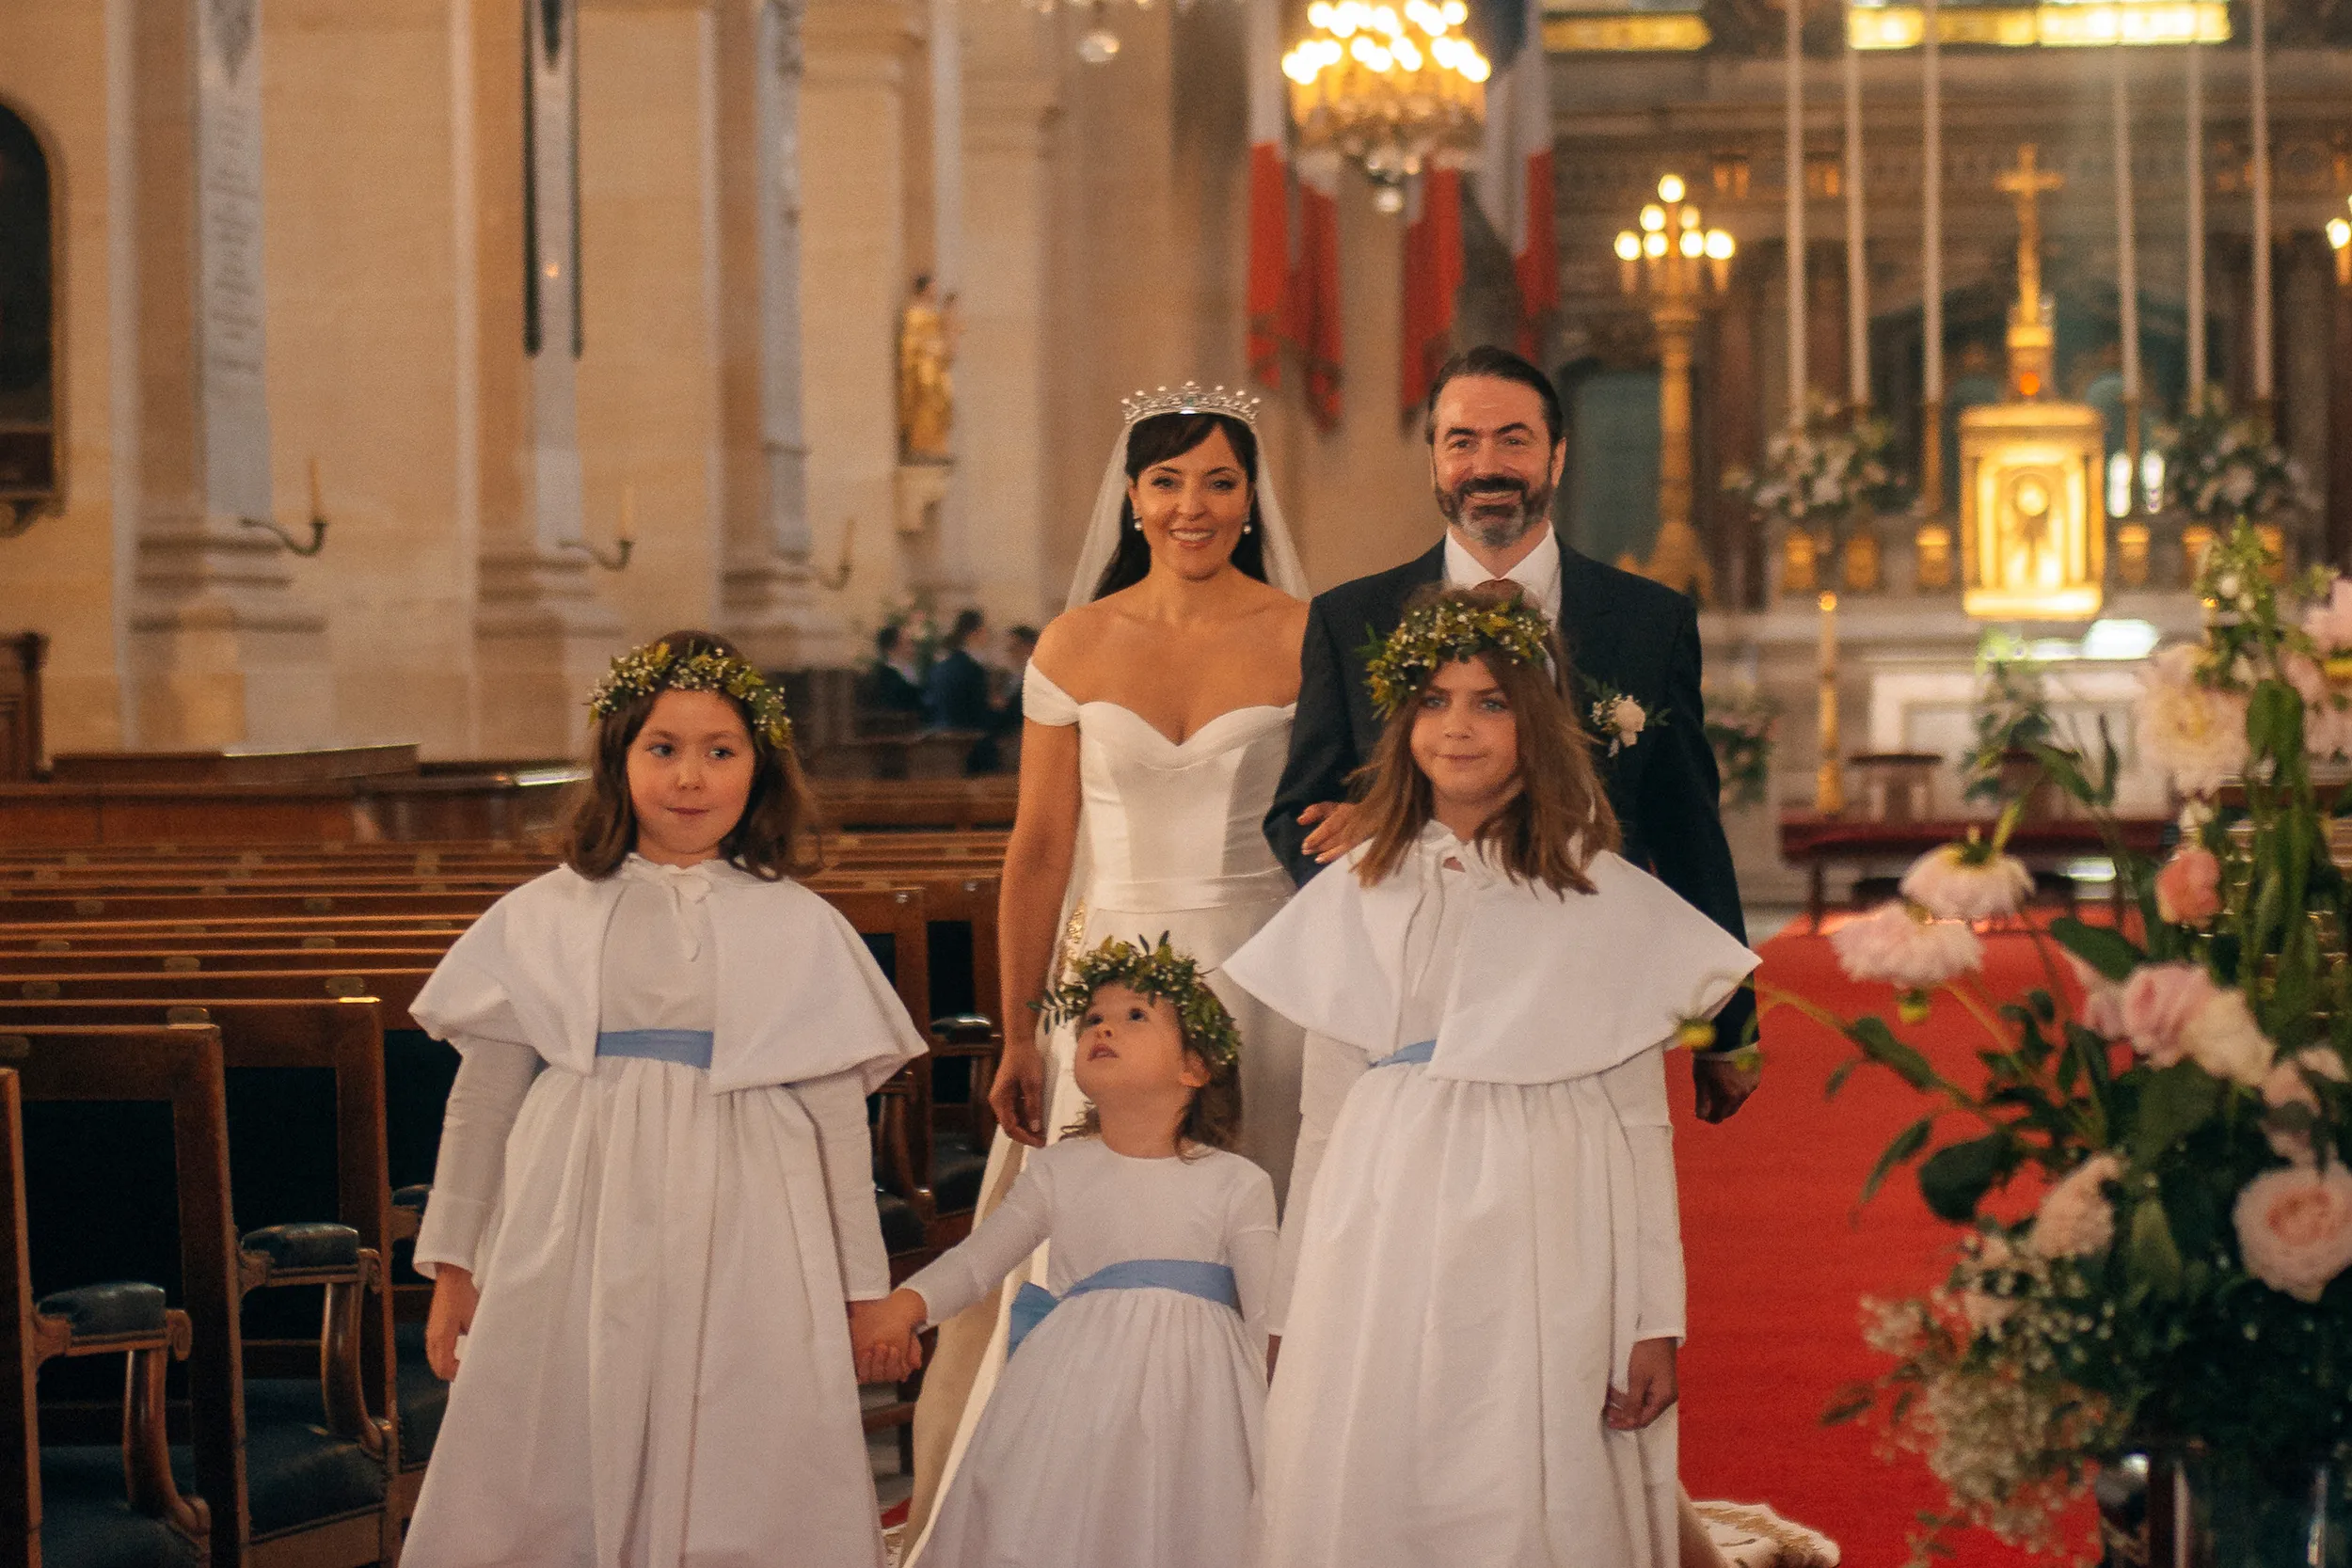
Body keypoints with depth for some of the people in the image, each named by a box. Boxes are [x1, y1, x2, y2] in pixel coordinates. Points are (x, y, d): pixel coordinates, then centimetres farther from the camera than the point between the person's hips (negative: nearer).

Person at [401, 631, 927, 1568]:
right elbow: (483, 1097, 10)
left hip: (741, 1256, 0)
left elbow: (838, 1118, 8)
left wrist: (863, 1289, 10)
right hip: (575, 1254, 0)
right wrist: (452, 1266, 11)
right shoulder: (546, 918, 6)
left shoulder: (800, 928, 6)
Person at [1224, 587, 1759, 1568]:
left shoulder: (1608, 903, 3)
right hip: (1385, 1255, 2)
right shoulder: (1354, 897, 10)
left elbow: (1641, 1127, 3)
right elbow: (1324, 1116, 14)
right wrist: (1293, 1313, 14)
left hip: (1544, 1260, -2)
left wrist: (1656, 1323, -1)